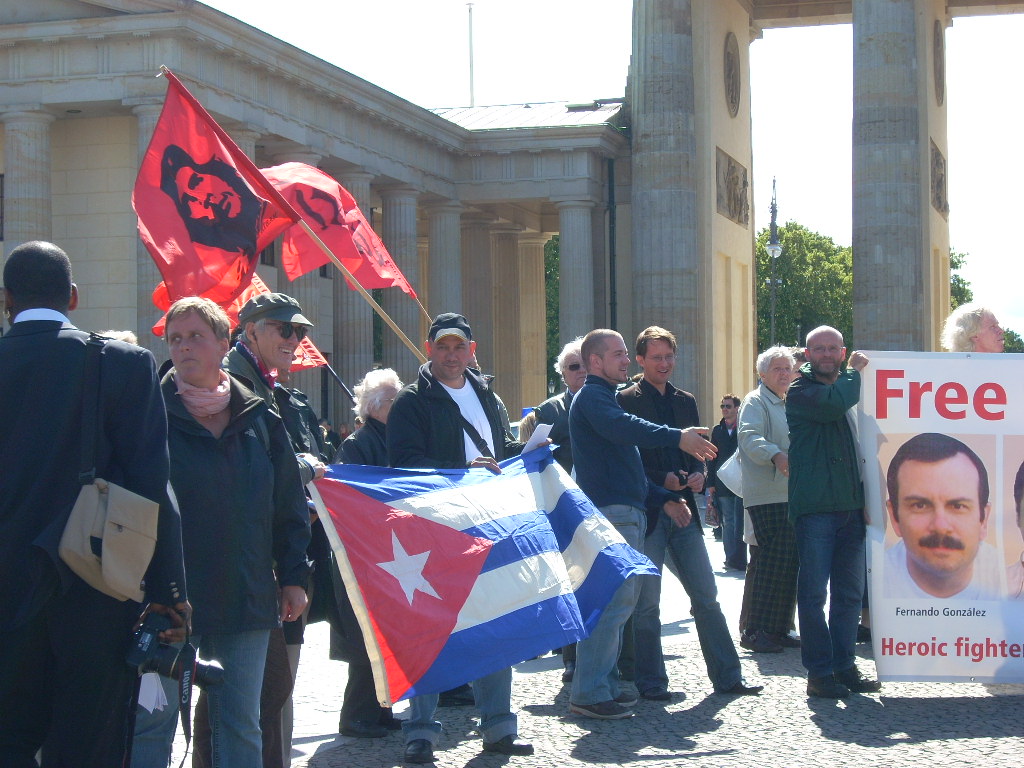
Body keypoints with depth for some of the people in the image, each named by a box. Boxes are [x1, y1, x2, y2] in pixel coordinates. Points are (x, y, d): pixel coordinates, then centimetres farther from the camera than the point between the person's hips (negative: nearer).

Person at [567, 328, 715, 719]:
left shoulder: (604, 398, 26)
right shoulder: (591, 397, -7)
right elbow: (622, 427, -28)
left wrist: (664, 498, 24)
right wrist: (676, 437, -37)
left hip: (629, 511, 11)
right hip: (610, 512, -11)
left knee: (620, 601, 13)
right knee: (611, 603, -15)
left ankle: (606, 685, 19)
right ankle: (588, 694, -15)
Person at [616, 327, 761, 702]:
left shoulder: (685, 401, 16)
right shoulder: (625, 400, -4)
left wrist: (697, 474, -2)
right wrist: (662, 481, -17)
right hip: (646, 512, -6)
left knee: (706, 596, 7)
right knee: (646, 603, 0)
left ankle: (727, 676, 13)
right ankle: (651, 683, 8)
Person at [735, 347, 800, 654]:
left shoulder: (788, 405, 25)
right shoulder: (755, 402, -3)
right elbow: (750, 436, -21)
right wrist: (776, 455, -37)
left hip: (791, 496, 9)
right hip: (767, 497, -9)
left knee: (789, 564, 7)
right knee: (768, 562, -12)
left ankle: (778, 629, 14)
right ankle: (754, 631, -7)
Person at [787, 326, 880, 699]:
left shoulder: (849, 388, 21)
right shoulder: (801, 391, -2)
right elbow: (833, 403, -24)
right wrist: (855, 371, -6)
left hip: (850, 505, 7)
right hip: (814, 505, -7)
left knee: (850, 593, 9)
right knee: (814, 591, -5)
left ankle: (843, 666, 16)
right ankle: (819, 672, -1)